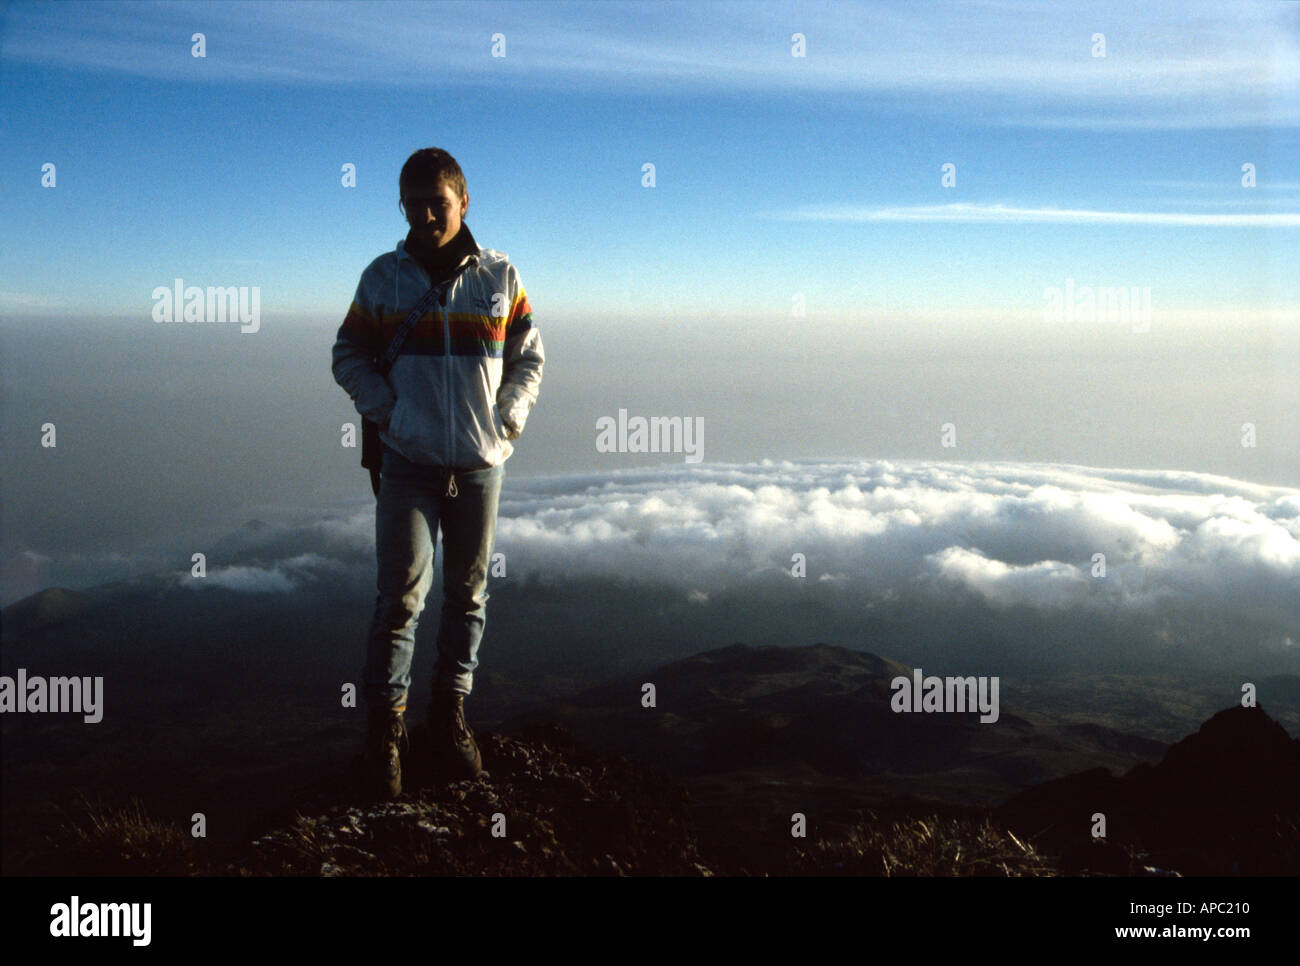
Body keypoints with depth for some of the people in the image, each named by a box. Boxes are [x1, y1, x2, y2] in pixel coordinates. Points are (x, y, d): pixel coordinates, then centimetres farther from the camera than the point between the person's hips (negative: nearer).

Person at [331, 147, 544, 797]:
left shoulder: (500, 277, 3)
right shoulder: (382, 277, 1)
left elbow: (528, 358, 12)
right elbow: (349, 356, 8)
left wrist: (508, 419, -2)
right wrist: (386, 411, -5)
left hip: (480, 464, 2)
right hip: (409, 462, -2)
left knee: (467, 593, 10)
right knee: (401, 596, -7)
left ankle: (450, 713, 24)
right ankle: (385, 728, 5)